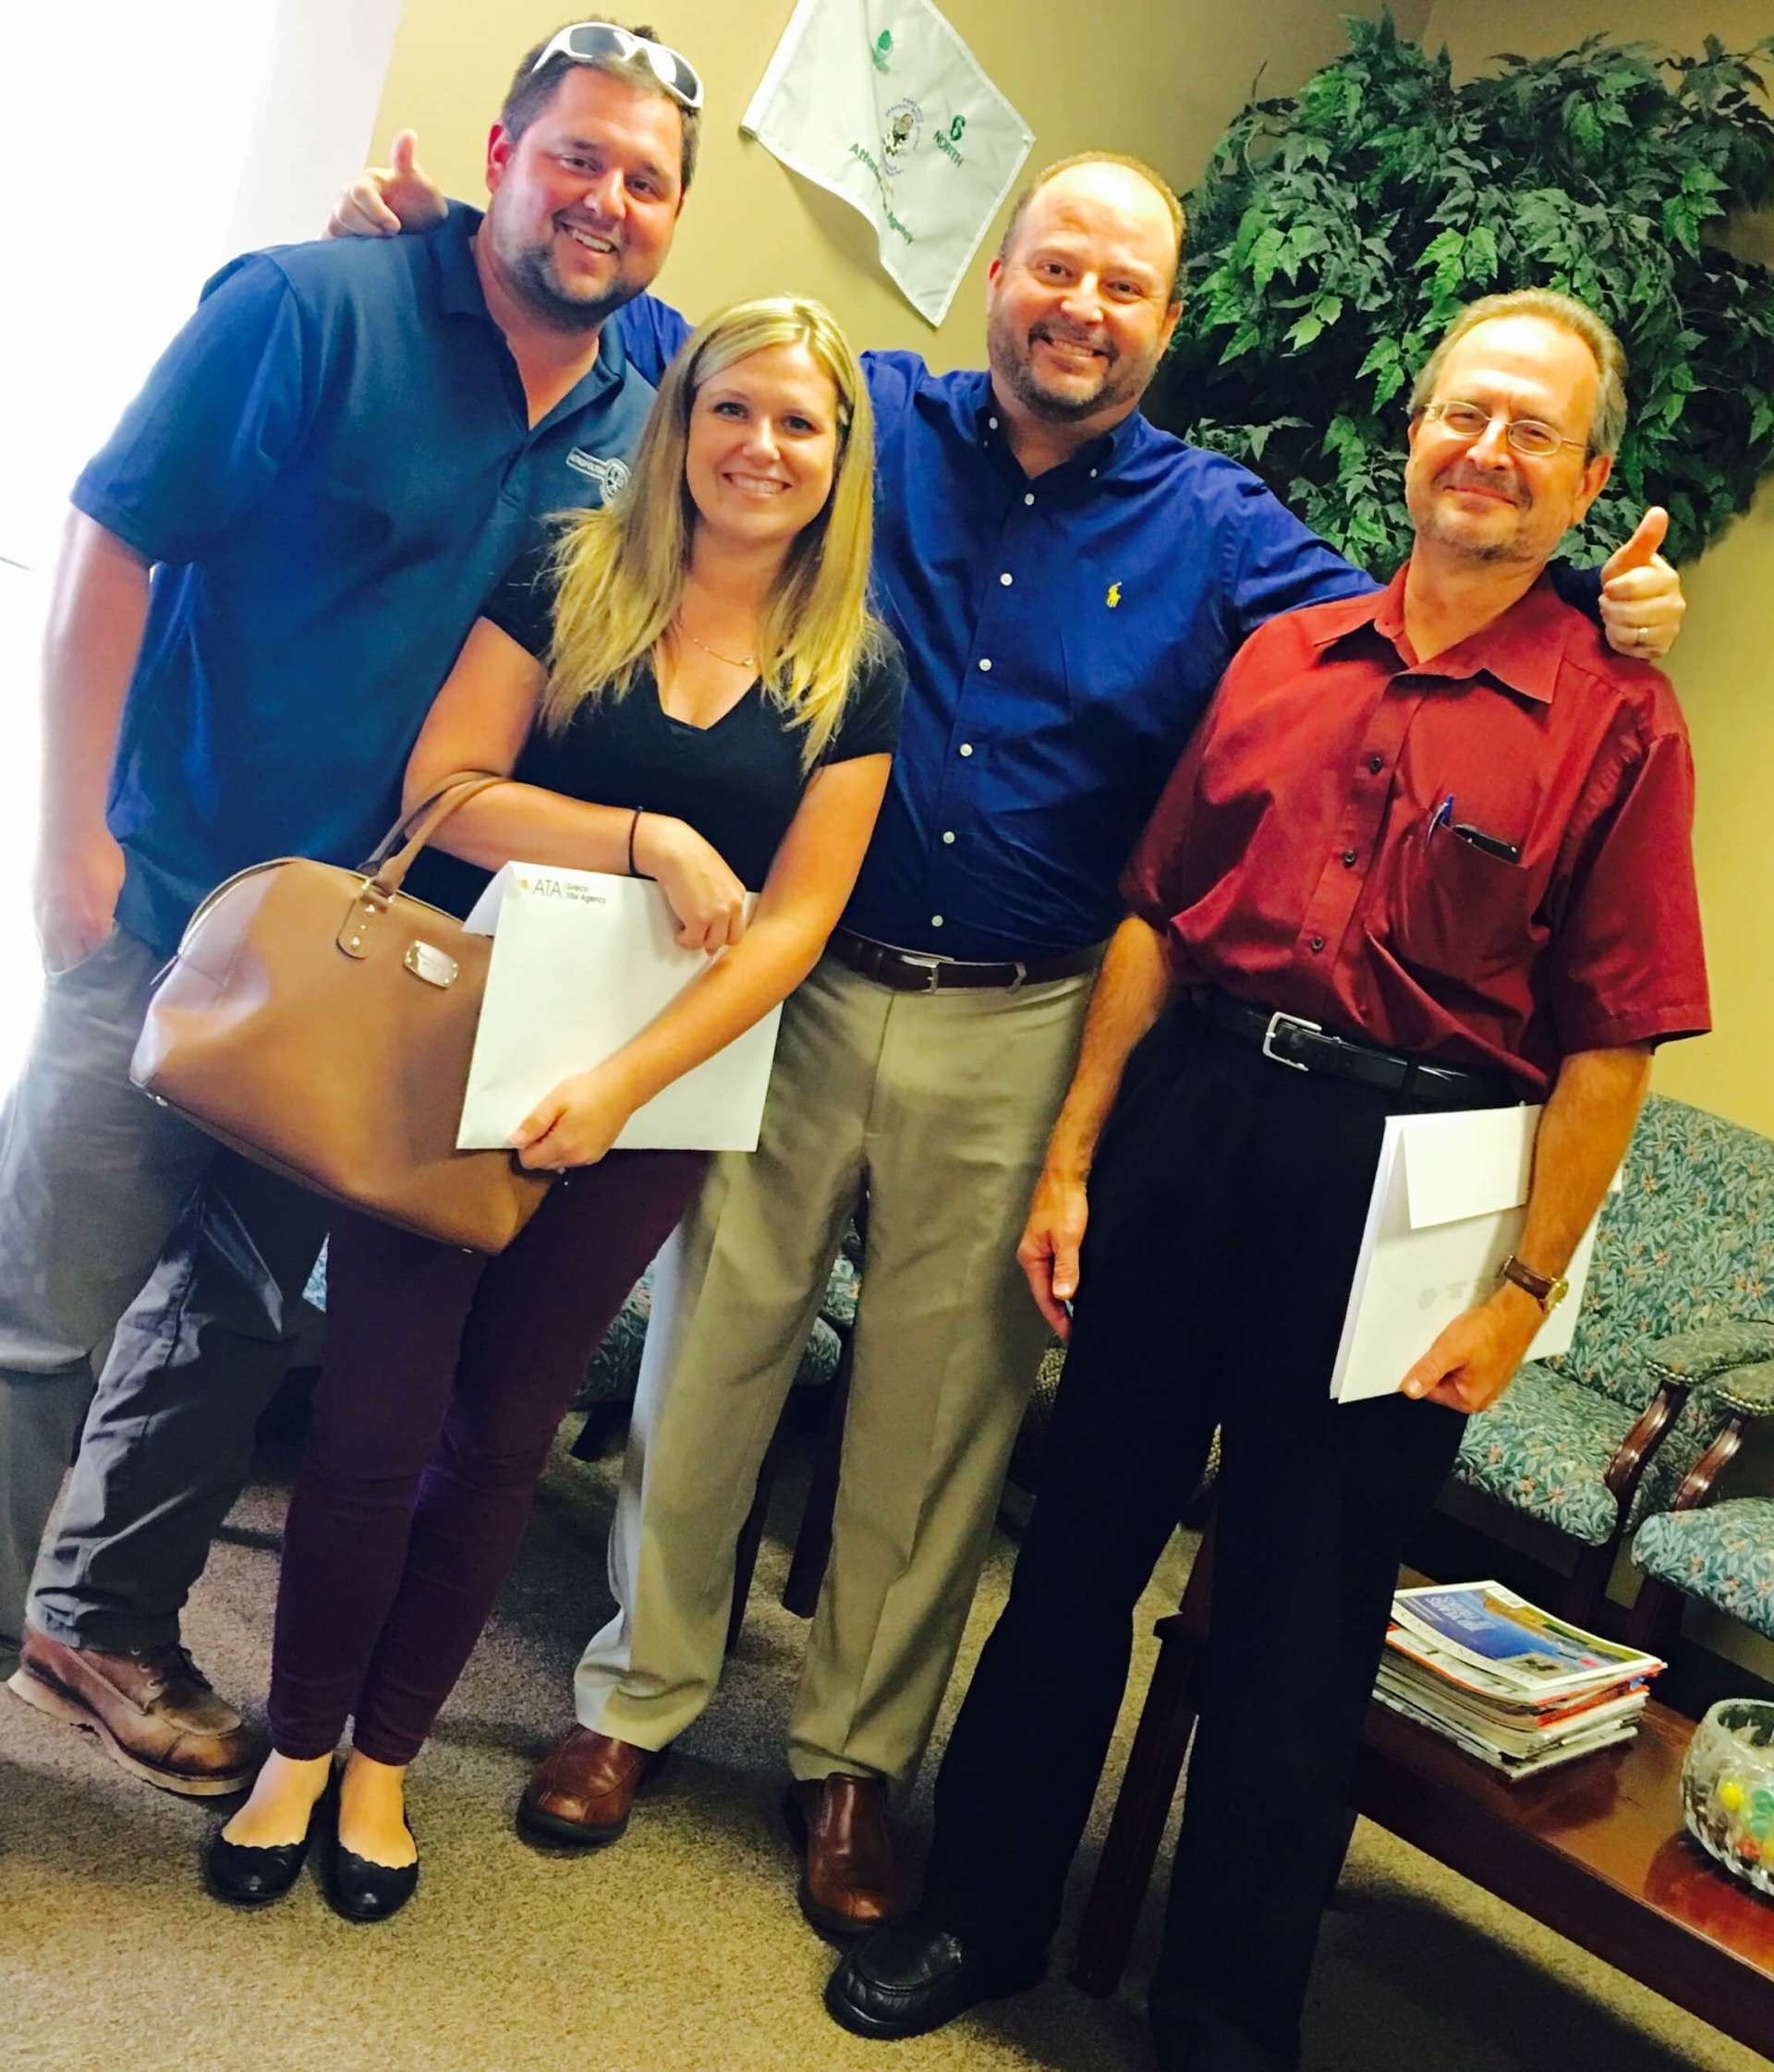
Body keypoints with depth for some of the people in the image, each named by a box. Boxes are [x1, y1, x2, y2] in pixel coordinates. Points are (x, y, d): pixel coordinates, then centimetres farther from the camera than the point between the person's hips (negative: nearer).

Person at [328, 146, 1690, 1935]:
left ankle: (855, 1753, 30)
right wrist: (438, 236, 2)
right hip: (800, 986, 0)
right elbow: (656, 346, 11)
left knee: (942, 1403, 10)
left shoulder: (1217, 531, 5)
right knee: (708, 1342, 7)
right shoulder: (868, 421, 5)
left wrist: (1595, 620, -8)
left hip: (1022, 1037, 0)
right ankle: (635, 1696, 29)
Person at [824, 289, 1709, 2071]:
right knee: (1084, 1532, 13)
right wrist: (1070, 1163, 5)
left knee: (1300, 1614, 9)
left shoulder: (1617, 721, -3)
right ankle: (982, 1910, 34)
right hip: (1189, 1119, 4)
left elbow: (1611, 1041, -6)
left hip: (1396, 1181, -3)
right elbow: (1155, 916, 8)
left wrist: (1525, 1284, -10)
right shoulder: (1280, 657, 8)